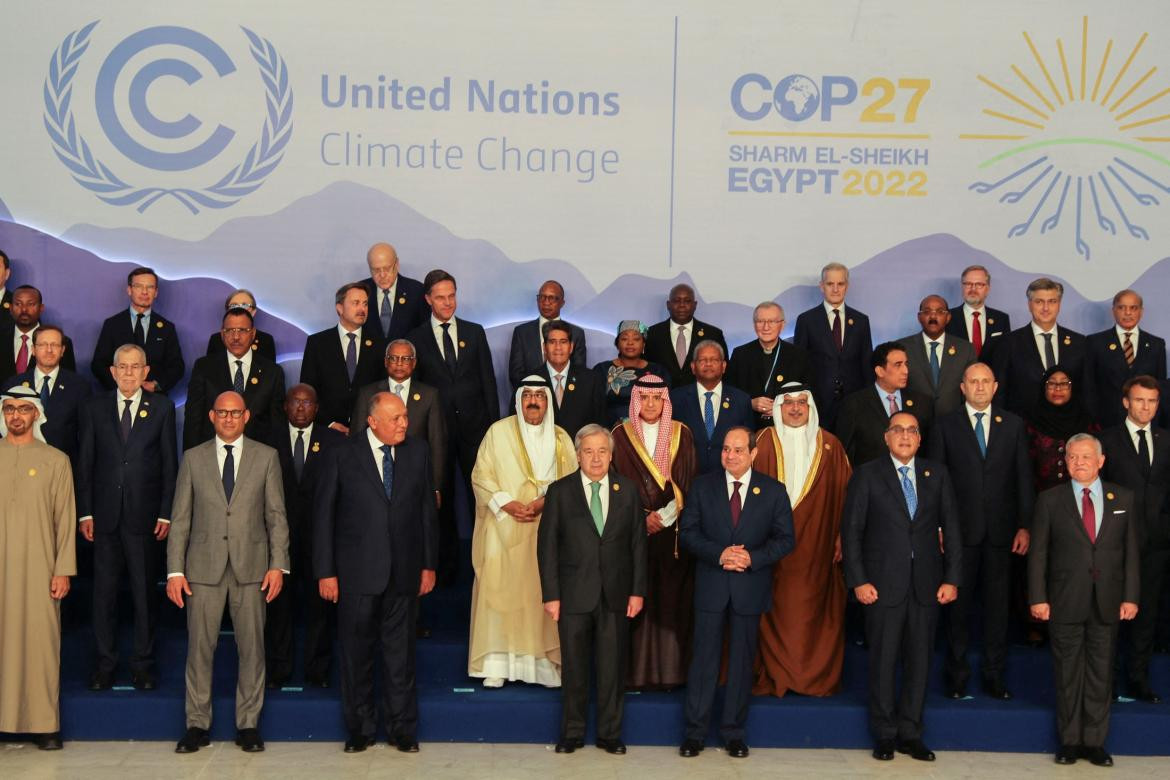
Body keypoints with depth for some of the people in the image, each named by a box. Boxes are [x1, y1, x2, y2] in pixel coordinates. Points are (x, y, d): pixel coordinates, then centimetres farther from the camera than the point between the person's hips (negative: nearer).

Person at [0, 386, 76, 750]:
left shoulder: (55, 460, 6)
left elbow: (65, 519, 4)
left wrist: (63, 570, -3)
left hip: (38, 567, -1)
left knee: (41, 640, -2)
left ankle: (44, 723, 3)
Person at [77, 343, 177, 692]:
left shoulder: (162, 407, 3)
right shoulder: (95, 408, 7)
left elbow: (170, 463, 2)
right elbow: (84, 463, 6)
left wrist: (166, 513, -4)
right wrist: (85, 512, 0)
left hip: (144, 514, -1)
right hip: (105, 515, 1)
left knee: (145, 591, 5)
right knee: (104, 591, 6)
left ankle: (143, 663, 15)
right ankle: (104, 663, 16)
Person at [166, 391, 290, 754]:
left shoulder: (266, 457, 7)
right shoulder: (193, 458, 8)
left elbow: (276, 516, 5)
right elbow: (180, 518, 7)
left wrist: (278, 565, -4)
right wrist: (175, 571, -1)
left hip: (250, 567, 0)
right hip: (204, 567, 0)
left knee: (252, 647, 2)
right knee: (199, 647, 2)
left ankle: (248, 724, 13)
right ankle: (197, 724, 13)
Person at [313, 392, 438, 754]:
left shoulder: (417, 451, 5)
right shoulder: (342, 456, -4)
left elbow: (427, 509, 9)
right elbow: (323, 516, -2)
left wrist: (429, 564, 7)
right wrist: (325, 572, -5)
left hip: (404, 571, 2)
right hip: (357, 573, -2)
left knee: (400, 653, 8)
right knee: (357, 652, 8)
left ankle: (402, 729, 21)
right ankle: (360, 729, 23)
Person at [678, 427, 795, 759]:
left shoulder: (773, 491, 1)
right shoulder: (703, 486, 3)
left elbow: (786, 539, 0)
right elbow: (689, 533, -1)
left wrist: (752, 558, -15)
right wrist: (719, 554, -16)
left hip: (750, 587, 0)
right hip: (710, 585, 0)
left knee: (742, 660, 8)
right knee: (703, 658, 3)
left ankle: (734, 733, 18)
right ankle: (694, 733, 10)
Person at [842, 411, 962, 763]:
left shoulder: (937, 474, 9)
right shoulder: (867, 475, 1)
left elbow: (951, 527, 7)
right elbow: (852, 530, -2)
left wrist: (952, 578, 0)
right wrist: (858, 580, -9)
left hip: (927, 584, 3)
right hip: (883, 584, -2)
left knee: (920, 659, 7)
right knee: (883, 660, 4)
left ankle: (911, 733, 18)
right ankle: (885, 734, 16)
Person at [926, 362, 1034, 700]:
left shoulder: (1013, 425, 7)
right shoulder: (945, 426, 2)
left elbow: (1023, 477, 6)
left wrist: (1024, 526, 0)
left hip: (1000, 530, 2)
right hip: (960, 529, -1)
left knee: (998, 603, 7)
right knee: (958, 602, 6)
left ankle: (994, 675, 17)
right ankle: (957, 673, 17)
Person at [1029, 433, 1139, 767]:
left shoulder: (1122, 498, 6)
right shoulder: (1050, 500, 1)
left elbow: (1131, 551, 6)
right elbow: (1038, 552, 0)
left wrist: (1130, 596, 0)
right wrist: (1038, 598, -6)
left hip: (1107, 602, 1)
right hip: (1065, 601, -1)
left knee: (1101, 673, 6)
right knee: (1067, 673, 6)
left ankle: (1095, 742, 17)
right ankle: (1070, 741, 16)